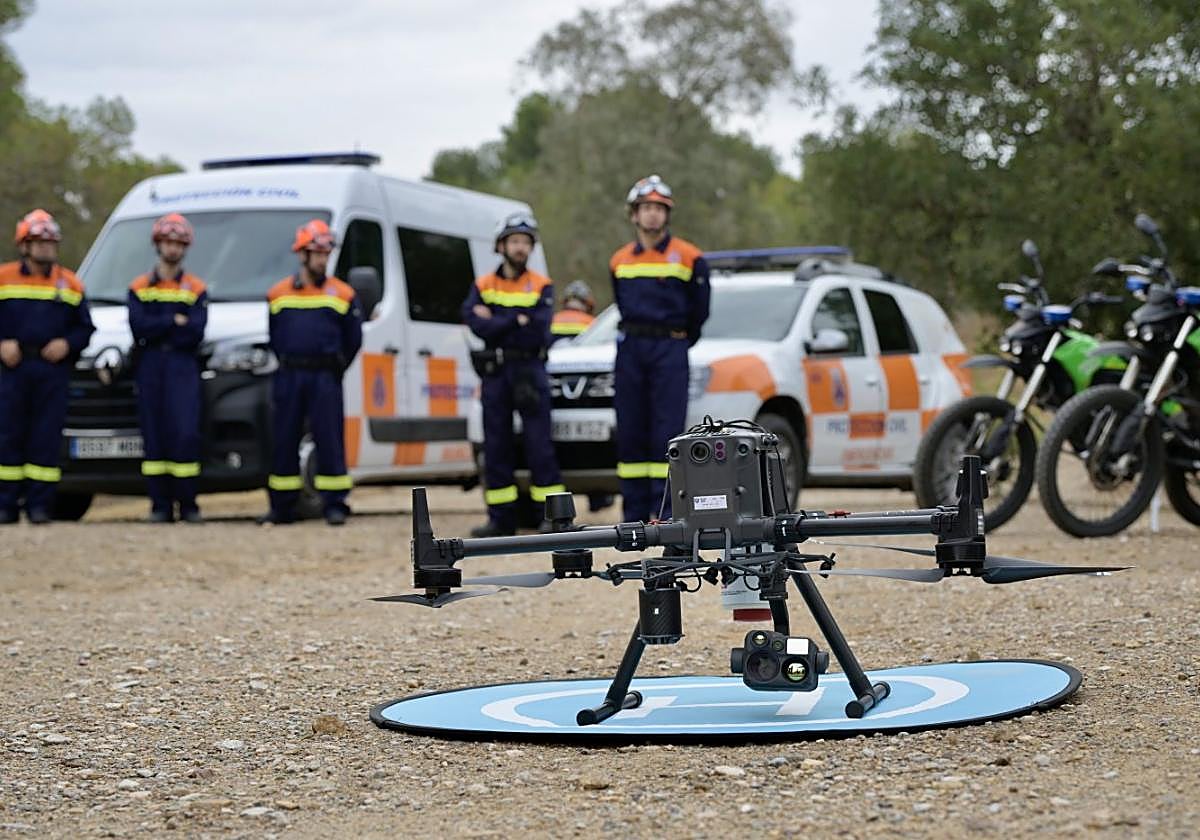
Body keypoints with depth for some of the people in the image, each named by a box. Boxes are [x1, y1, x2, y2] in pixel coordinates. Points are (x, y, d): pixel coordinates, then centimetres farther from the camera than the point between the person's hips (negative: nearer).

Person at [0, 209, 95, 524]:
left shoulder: (69, 283, 11)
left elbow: (85, 327, 12)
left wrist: (67, 344, -6)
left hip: (54, 369, 1)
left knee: (46, 437, -2)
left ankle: (40, 504, 1)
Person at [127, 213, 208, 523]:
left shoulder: (197, 289, 9)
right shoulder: (139, 288, 12)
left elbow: (196, 332, -6)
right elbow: (138, 327, -5)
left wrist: (156, 328, -6)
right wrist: (175, 322, -7)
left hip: (183, 368, -2)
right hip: (149, 369, 2)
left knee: (185, 434, -11)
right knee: (154, 436, 0)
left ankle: (187, 504, -5)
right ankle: (160, 506, 3)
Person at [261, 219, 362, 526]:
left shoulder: (342, 294, 4)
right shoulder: (278, 293, 9)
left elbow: (353, 339, 8)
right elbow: (274, 338, 17)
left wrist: (334, 368, 6)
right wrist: (288, 366, 12)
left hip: (325, 377, -2)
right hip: (288, 377, 2)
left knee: (330, 441, -4)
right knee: (283, 441, 4)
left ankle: (335, 505, -1)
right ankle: (282, 507, 10)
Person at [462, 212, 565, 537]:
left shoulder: (541, 286, 5)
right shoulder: (482, 286, 10)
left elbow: (538, 330, -11)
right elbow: (477, 325, -7)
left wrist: (495, 321, -8)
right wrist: (518, 320, -11)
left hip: (530, 371, -2)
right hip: (494, 372, 3)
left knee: (539, 443, -6)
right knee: (496, 445, 4)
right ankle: (501, 519, 9)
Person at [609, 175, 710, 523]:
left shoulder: (688, 257, 1)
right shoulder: (620, 260, 12)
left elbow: (699, 310, 8)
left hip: (670, 351, -4)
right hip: (630, 350, 4)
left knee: (667, 429, -8)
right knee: (630, 430, 3)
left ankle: (664, 510, -8)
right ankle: (635, 513, 7)